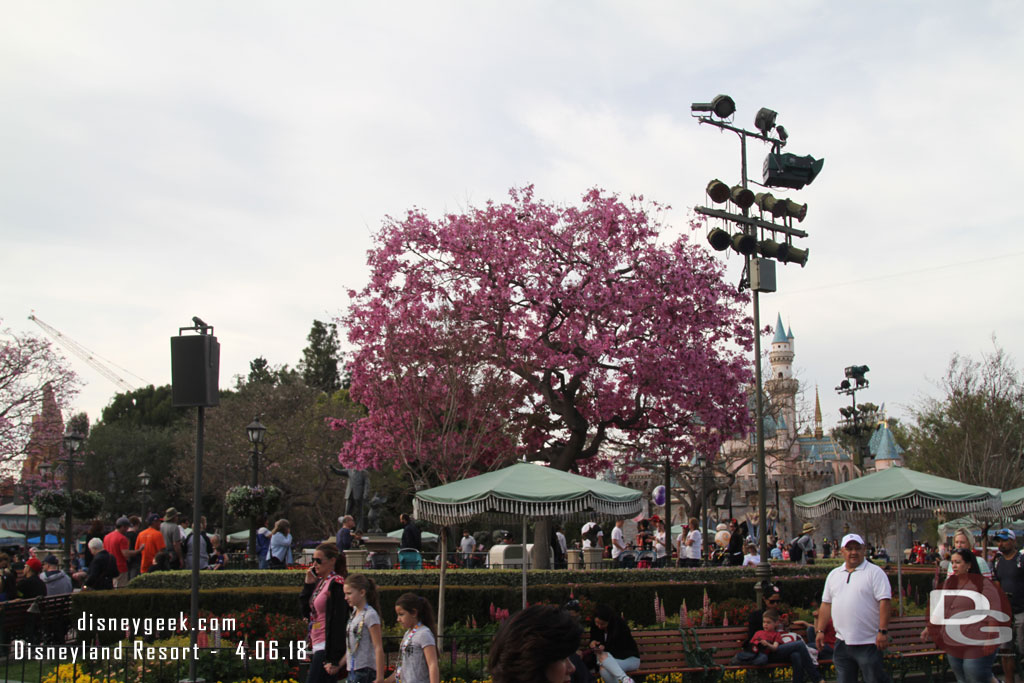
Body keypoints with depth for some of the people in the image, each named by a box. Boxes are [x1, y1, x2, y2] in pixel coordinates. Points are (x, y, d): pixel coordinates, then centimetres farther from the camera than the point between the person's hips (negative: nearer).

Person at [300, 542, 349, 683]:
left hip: (328, 649, -9)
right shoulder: (320, 582, 14)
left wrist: (334, 660, -21)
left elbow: (338, 622, -18)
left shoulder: (336, 583, -13)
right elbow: (305, 610, 14)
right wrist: (308, 584, 5)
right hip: (317, 647, 9)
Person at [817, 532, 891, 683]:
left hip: (869, 642, -5)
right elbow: (826, 604, 17)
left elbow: (884, 601, -11)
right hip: (842, 642, 6)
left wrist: (883, 631, -18)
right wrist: (820, 631, 10)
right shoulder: (833, 575, 14)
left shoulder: (875, 572, -3)